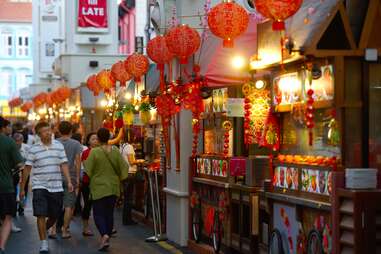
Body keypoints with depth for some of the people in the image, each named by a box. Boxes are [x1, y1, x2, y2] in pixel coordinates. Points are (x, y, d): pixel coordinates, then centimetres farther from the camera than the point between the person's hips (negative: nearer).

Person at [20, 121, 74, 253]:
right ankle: (44, 243, -2)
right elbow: (27, 169, 1)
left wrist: (69, 181, -5)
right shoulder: (34, 149, -1)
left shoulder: (59, 146, 5)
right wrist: (22, 188, 2)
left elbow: (64, 165, 6)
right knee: (41, 215, -10)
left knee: (54, 216, 10)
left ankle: (44, 230, 40)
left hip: (56, 187, 3)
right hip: (40, 187, -3)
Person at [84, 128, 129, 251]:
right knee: (109, 213, 13)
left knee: (98, 213, 2)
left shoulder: (94, 152, -13)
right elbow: (124, 167, 1)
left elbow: (88, 170, -10)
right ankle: (106, 240, 18)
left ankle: (104, 235, -21)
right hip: (113, 187, 4)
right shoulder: (115, 151, -3)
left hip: (99, 187, -4)